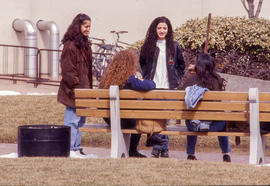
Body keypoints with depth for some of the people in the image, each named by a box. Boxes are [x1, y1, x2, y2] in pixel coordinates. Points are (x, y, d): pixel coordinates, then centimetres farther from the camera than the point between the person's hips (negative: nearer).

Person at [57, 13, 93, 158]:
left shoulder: (85, 44, 16)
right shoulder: (70, 45, -13)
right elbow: (68, 70, -16)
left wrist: (89, 87, 16)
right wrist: (78, 86, -18)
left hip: (84, 89, 9)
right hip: (74, 91, -9)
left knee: (80, 120, 11)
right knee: (73, 119, -7)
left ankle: (77, 148, 17)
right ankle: (69, 149, -3)